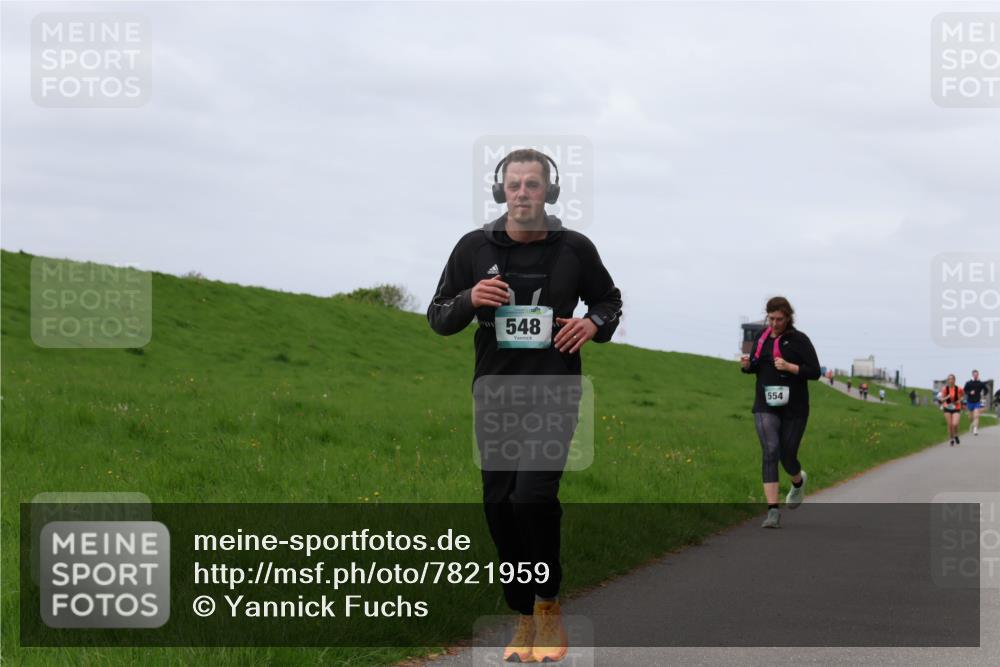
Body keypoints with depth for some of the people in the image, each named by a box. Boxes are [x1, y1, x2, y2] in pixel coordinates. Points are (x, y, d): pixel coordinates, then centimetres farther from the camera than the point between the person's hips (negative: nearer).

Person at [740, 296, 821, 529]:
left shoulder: (799, 340, -6)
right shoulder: (763, 338, 7)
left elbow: (815, 372, -9)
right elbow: (756, 366, 21)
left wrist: (789, 367, -23)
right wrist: (747, 365, -2)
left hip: (794, 409, -2)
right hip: (766, 407, 2)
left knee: (787, 456, 6)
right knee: (770, 452, -15)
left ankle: (798, 481, 45)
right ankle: (773, 512, -19)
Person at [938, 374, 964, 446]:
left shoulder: (958, 389, -10)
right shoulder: (945, 389, -8)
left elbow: (963, 395, 11)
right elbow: (941, 399, -7)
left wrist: (960, 400, -7)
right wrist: (947, 397, -26)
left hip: (956, 409, -1)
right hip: (947, 409, 1)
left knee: (955, 424, -18)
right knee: (950, 425, 2)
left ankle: (956, 435, 13)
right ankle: (951, 440, 21)